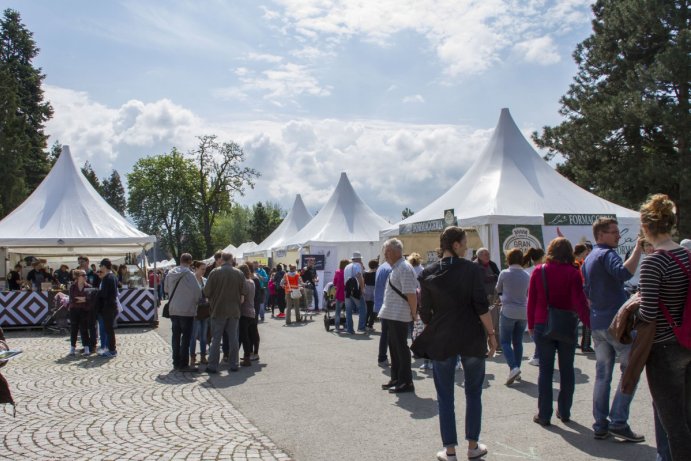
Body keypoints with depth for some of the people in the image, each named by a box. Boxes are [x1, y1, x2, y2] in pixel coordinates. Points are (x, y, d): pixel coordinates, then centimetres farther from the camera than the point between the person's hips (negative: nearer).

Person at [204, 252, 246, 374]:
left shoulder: (215, 272, -9)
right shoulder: (239, 273, 1)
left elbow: (206, 292, -7)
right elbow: (243, 293, 1)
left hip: (219, 310, -2)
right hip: (234, 311, 3)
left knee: (216, 338, 4)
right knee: (233, 338, 9)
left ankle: (213, 366, 5)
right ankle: (234, 364, 13)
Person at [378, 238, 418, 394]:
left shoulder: (404, 268, -17)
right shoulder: (395, 267, 15)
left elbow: (411, 293, -21)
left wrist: (414, 313, -16)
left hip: (400, 315, -10)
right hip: (392, 315, 10)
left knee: (401, 348, -2)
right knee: (394, 347, 17)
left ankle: (406, 382, 7)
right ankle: (396, 378, 28)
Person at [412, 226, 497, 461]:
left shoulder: (428, 273, -2)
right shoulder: (472, 270, -8)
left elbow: (425, 312, 0)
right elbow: (482, 307, -12)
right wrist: (491, 333, -2)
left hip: (441, 340, 1)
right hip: (472, 338, -1)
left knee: (445, 396, 9)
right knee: (473, 393, 15)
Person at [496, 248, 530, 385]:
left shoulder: (504, 273, -8)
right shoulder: (527, 276, 2)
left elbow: (498, 290, 7)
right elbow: (528, 294, 14)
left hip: (508, 312, -4)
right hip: (523, 313, 4)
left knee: (505, 341, 2)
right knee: (518, 342, 13)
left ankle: (513, 367, -16)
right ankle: (517, 369, 16)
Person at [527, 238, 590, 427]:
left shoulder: (538, 271, -3)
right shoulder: (573, 273, -8)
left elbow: (531, 301, 0)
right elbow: (579, 302, -12)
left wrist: (531, 325, 10)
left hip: (543, 326, 1)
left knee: (545, 370, 6)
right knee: (567, 370, 13)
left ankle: (544, 414, 8)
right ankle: (564, 412, 22)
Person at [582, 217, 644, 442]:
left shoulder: (588, 260, 17)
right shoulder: (607, 254, -10)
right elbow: (624, 273, -32)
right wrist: (638, 248, -29)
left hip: (597, 324, 8)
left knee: (602, 374, 10)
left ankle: (601, 425, 12)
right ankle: (618, 422, -3)